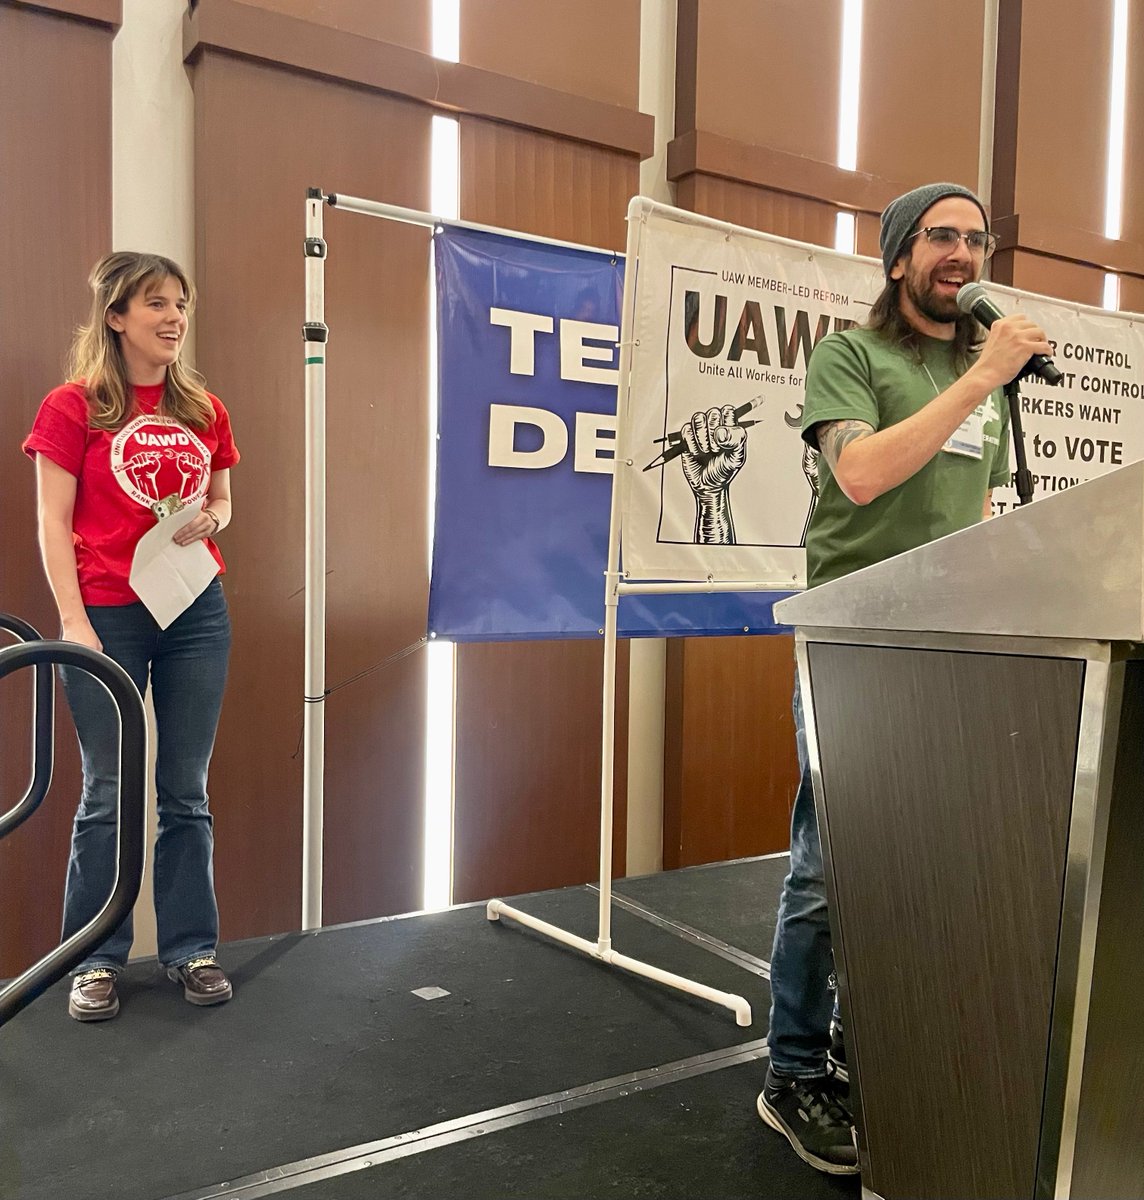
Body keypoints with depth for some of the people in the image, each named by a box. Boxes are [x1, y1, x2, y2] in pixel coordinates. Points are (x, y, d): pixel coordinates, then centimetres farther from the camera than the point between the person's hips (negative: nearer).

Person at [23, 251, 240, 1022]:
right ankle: (96, 959, 19)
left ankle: (192, 948, 21)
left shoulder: (204, 410, 8)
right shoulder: (72, 407, -3)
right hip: (109, 615, -3)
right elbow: (55, 524, -5)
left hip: (197, 613, 4)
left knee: (187, 791, 8)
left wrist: (208, 519, -5)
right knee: (107, 794, 4)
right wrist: (74, 621, -12)